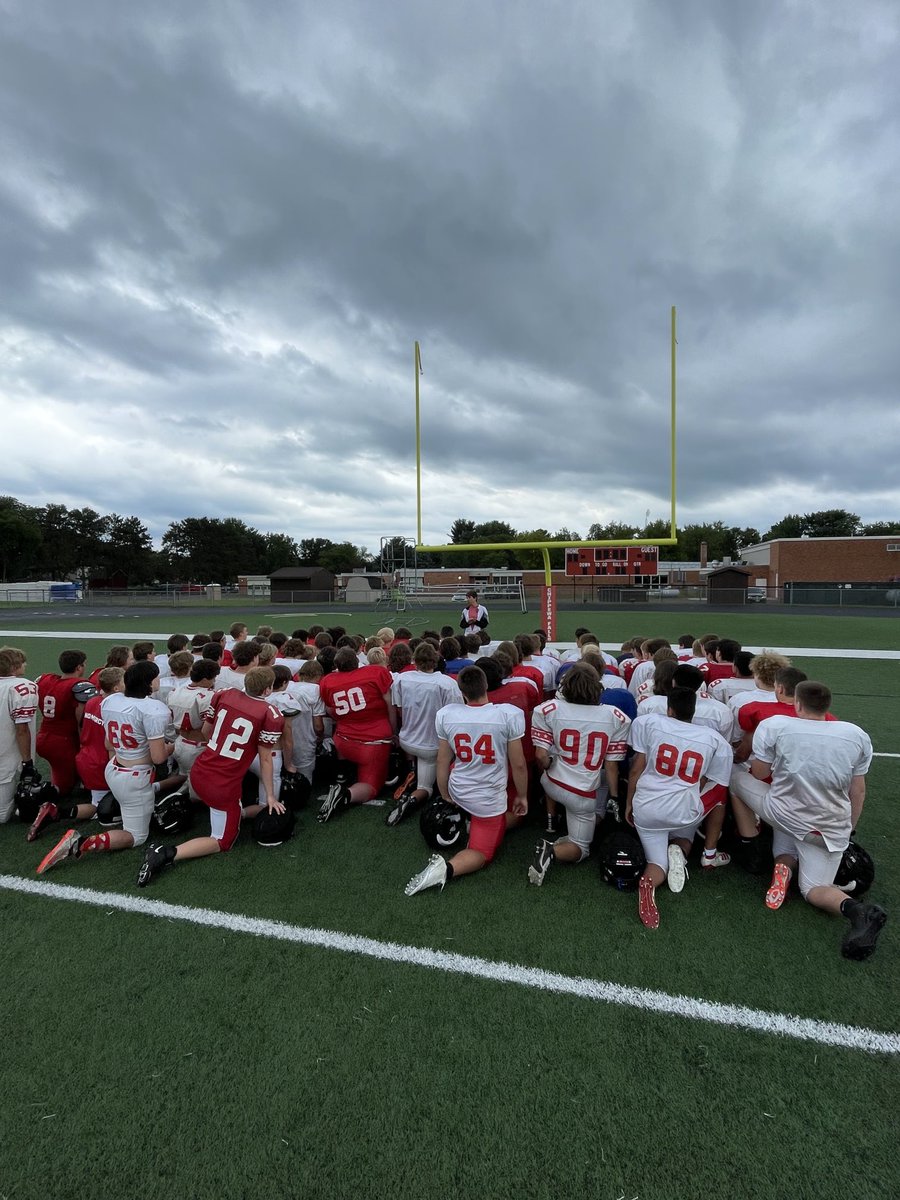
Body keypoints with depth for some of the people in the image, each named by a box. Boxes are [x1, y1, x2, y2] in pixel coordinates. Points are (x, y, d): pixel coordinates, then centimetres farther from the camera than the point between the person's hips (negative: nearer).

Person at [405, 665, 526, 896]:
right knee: (482, 853, 13)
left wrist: (446, 798, 14)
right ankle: (447, 868, -14)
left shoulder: (445, 714, -11)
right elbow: (518, 765, -11)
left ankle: (466, 824, 22)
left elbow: (443, 762, -1)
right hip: (489, 801, -5)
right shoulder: (509, 714, -20)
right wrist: (522, 796, 7)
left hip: (458, 792, 5)